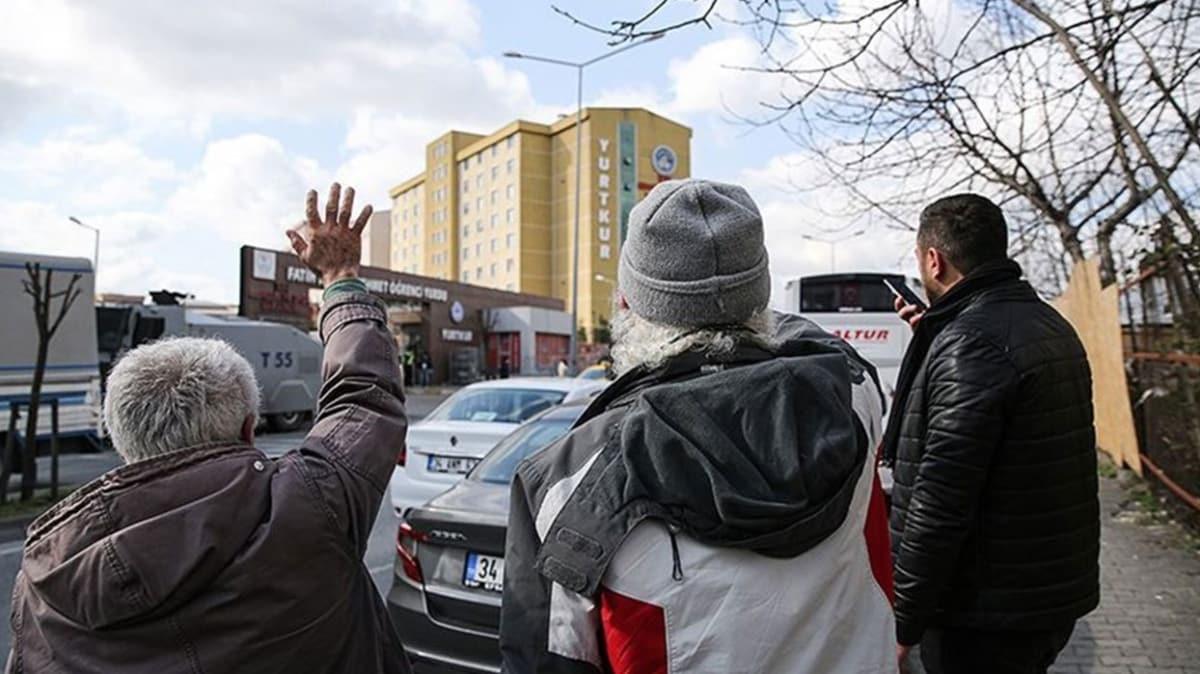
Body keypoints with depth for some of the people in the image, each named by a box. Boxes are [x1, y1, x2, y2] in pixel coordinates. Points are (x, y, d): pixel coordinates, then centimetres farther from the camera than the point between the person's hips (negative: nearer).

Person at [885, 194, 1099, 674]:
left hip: (986, 614, -9)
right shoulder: (1048, 323, 8)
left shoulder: (970, 342, -22)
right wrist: (931, 338, 13)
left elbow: (940, 500, -26)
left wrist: (902, 622, -18)